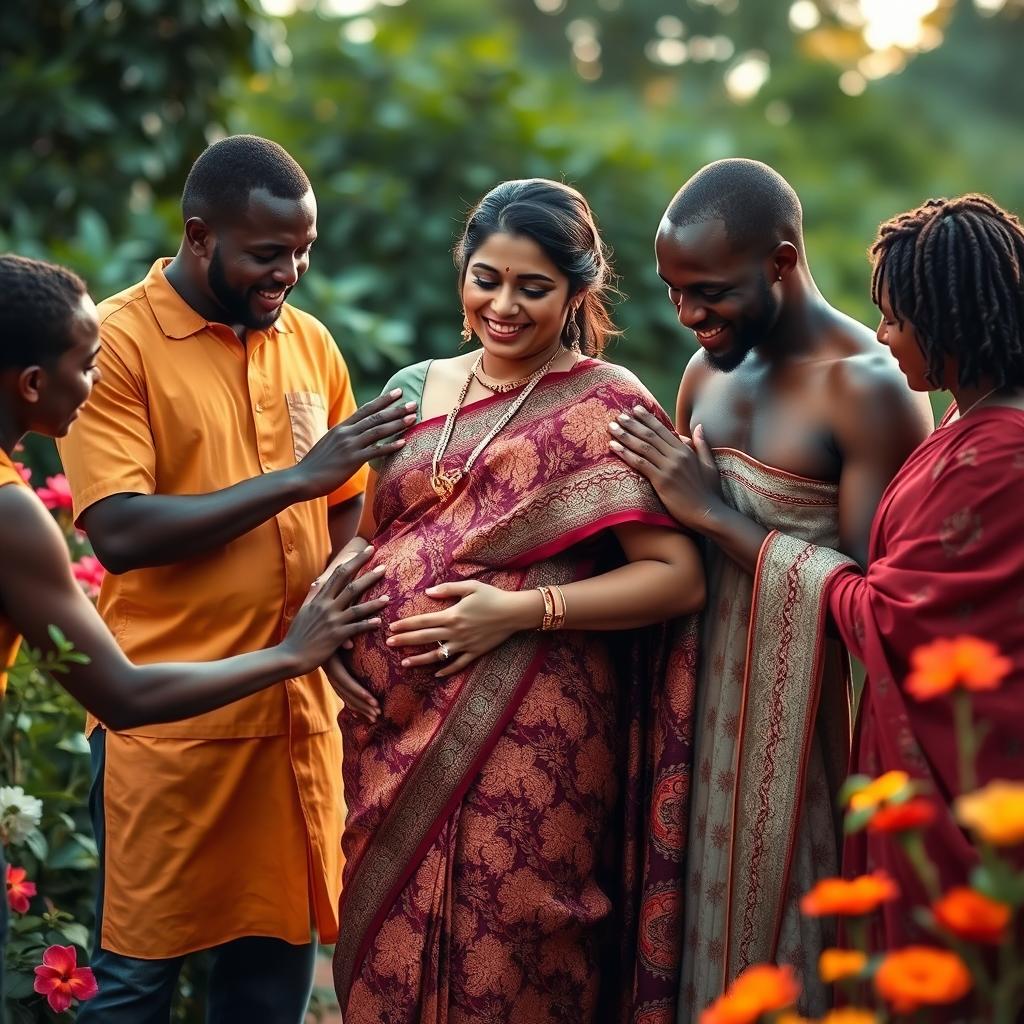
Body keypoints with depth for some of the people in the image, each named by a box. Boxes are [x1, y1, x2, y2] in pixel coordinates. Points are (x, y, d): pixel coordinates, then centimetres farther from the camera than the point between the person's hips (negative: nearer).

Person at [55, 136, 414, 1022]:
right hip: (169, 717, -5)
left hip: (298, 709, 5)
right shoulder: (117, 341, -8)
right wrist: (294, 478, -19)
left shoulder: (309, 341, 9)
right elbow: (120, 532, -17)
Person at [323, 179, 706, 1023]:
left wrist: (525, 610, -18)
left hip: (528, 740, -5)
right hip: (397, 733, 5)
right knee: (390, 952, 11)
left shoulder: (605, 405, -4)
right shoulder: (415, 392, 11)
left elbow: (678, 576, -10)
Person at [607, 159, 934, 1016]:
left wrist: (715, 514, -18)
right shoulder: (709, 373, 8)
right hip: (705, 709, 6)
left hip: (804, 729, -6)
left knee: (786, 942, 5)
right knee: (703, 919, 13)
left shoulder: (869, 388, -14)